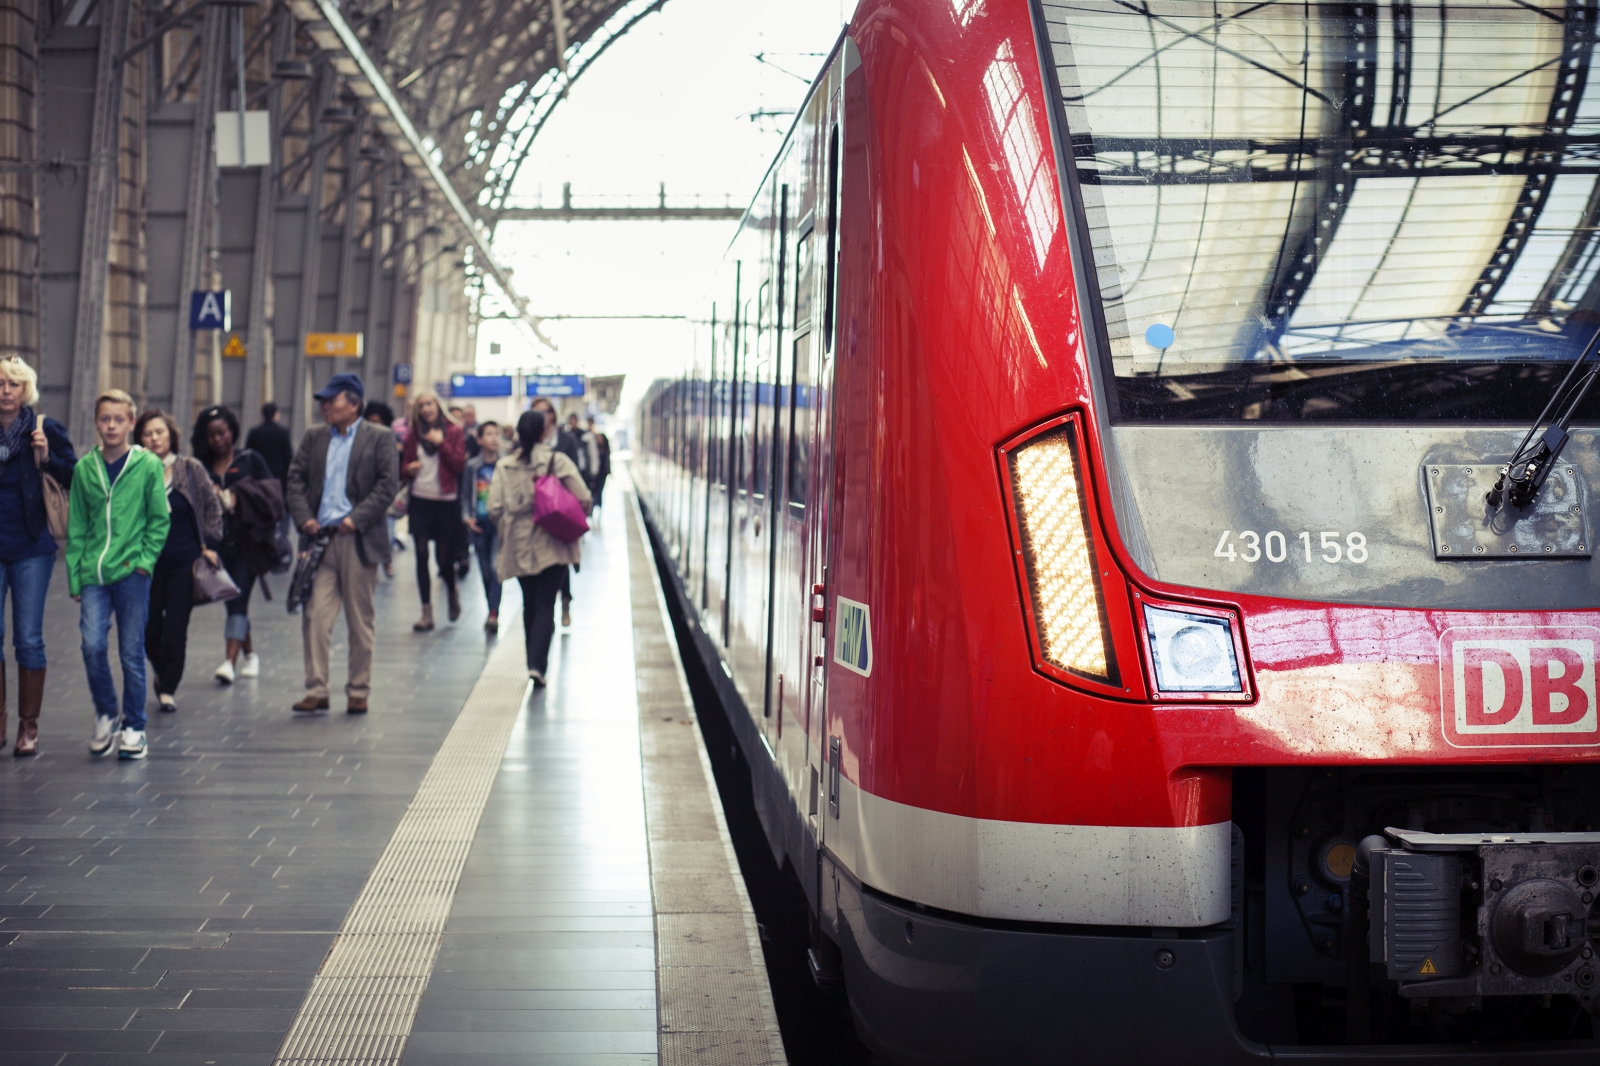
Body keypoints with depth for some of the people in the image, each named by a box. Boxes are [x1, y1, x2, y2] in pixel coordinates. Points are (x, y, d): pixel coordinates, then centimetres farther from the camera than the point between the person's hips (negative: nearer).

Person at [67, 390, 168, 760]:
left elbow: (160, 520, 3)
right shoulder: (84, 468, 7)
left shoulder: (148, 466, -1)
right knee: (92, 645, -9)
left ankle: (134, 729, 15)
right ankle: (105, 715, 13)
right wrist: (75, 576, 4)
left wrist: (145, 560, -8)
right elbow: (76, 528, 9)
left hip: (132, 573, -2)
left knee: (132, 653, 3)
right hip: (93, 574, 2)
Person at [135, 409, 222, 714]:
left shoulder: (191, 469, -1)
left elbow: (213, 507, 6)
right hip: (148, 563, 1)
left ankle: (168, 688, 6)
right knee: (149, 629, 4)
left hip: (185, 562, -1)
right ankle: (163, 675, 31)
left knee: (175, 627, -5)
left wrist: (209, 545, -1)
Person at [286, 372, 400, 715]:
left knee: (360, 620, 5)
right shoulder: (313, 438, 13)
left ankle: (359, 692, 14)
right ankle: (316, 691, 1)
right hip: (320, 538, 3)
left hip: (358, 541, -3)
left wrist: (357, 519, -14)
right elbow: (296, 478, 11)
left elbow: (388, 485, -6)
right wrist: (303, 517, -5)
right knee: (315, 617, -4)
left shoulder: (379, 438, 1)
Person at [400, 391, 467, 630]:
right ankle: (427, 612, 2)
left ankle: (452, 590, 34)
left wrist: (441, 442, -12)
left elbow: (459, 465, -7)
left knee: (443, 557, 1)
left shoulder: (454, 432, 1)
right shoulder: (414, 435, 9)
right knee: (421, 555, -2)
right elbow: (404, 467, 13)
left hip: (446, 502, -2)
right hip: (420, 501, 2)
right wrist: (408, 469, -9)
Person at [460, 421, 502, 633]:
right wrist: (467, 517, -3)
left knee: (496, 568, -14)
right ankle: (492, 611, 20)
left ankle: (494, 614, -18)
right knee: (485, 572, 8)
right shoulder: (472, 466, 5)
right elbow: (465, 496, 11)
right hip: (479, 525, 3)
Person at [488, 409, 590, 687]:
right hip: (551, 544, -3)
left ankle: (535, 663, 22)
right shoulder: (558, 460, -7)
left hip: (519, 546, 3)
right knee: (545, 606, -3)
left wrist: (506, 529, 14)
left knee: (530, 604, 17)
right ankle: (537, 664, -18)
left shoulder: (504, 465, 0)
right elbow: (583, 499, -11)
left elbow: (494, 509, -5)